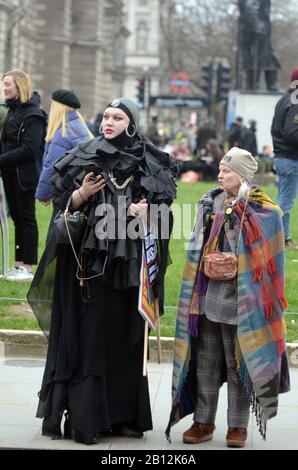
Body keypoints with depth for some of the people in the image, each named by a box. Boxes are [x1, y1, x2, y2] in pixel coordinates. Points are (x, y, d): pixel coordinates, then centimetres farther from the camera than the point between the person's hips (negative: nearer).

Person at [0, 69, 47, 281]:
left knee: (27, 219, -3)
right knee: (17, 218, 11)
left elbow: (29, 149, -21)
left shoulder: (33, 114, -13)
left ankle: (28, 268, 2)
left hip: (25, 175, -8)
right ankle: (19, 265, 18)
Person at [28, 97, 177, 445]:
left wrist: (147, 211, -14)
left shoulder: (152, 164, 4)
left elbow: (164, 208, 7)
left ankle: (124, 414, 15)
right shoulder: (87, 158, 3)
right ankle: (84, 418, 0)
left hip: (131, 260, 2)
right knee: (89, 335, -3)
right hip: (92, 259, -1)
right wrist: (84, 193, -16)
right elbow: (65, 204, 4)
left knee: (128, 338, 6)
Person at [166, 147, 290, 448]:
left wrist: (234, 266, -13)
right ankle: (203, 421, 18)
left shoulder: (264, 211, -5)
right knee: (205, 361, 9)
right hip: (208, 296, 4)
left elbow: (267, 260, -4)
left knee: (239, 363, 3)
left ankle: (238, 426, 13)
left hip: (241, 299, -4)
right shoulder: (210, 202, 8)